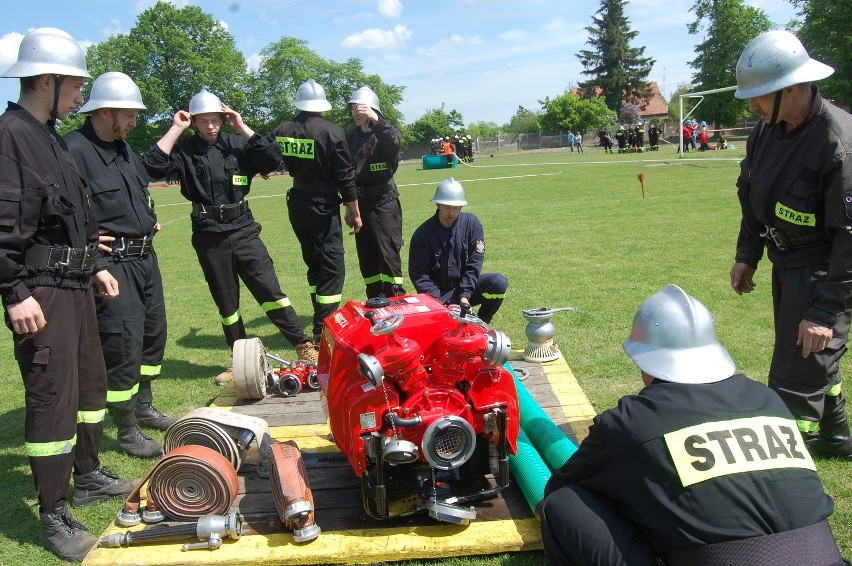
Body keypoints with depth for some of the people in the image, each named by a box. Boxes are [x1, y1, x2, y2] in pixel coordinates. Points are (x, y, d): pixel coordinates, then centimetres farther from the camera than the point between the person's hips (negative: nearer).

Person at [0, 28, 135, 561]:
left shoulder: (53, 138, 16)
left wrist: (96, 264, 20)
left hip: (76, 283, 10)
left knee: (91, 382, 18)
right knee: (54, 397, -5)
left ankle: (89, 476, 35)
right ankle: (54, 517, 7)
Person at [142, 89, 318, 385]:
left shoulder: (236, 144, 2)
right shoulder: (184, 150, 0)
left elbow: (273, 159, -9)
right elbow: (153, 166, -15)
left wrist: (242, 127, -10)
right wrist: (175, 129, -12)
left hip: (243, 230, -1)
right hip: (209, 236, 1)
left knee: (269, 289, -4)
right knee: (225, 301, 11)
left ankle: (304, 347, 3)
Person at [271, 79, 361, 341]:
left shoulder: (281, 131, 0)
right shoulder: (331, 132, -13)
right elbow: (345, 177, -12)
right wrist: (354, 212, -2)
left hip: (297, 204, 6)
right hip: (323, 205, -6)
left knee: (314, 263, 19)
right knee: (333, 267, 0)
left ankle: (322, 321, 28)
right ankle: (323, 332, -2)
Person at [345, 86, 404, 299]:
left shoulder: (385, 132, -4)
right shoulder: (350, 136, 9)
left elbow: (394, 141, -29)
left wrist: (376, 120, -37)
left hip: (384, 202, -5)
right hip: (360, 203, 5)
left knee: (388, 253, -7)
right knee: (366, 257, 9)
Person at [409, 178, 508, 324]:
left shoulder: (472, 223, -4)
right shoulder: (422, 234, -10)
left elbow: (474, 262, -7)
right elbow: (418, 274, -11)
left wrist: (465, 295, -17)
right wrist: (440, 304, -21)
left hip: (465, 285, 2)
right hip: (438, 293, -2)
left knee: (499, 283, -24)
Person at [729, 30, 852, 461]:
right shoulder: (767, 129, -1)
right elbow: (751, 195, 14)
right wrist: (746, 256, 14)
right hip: (786, 266, 9)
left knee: (796, 380, -6)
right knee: (812, 359, 25)